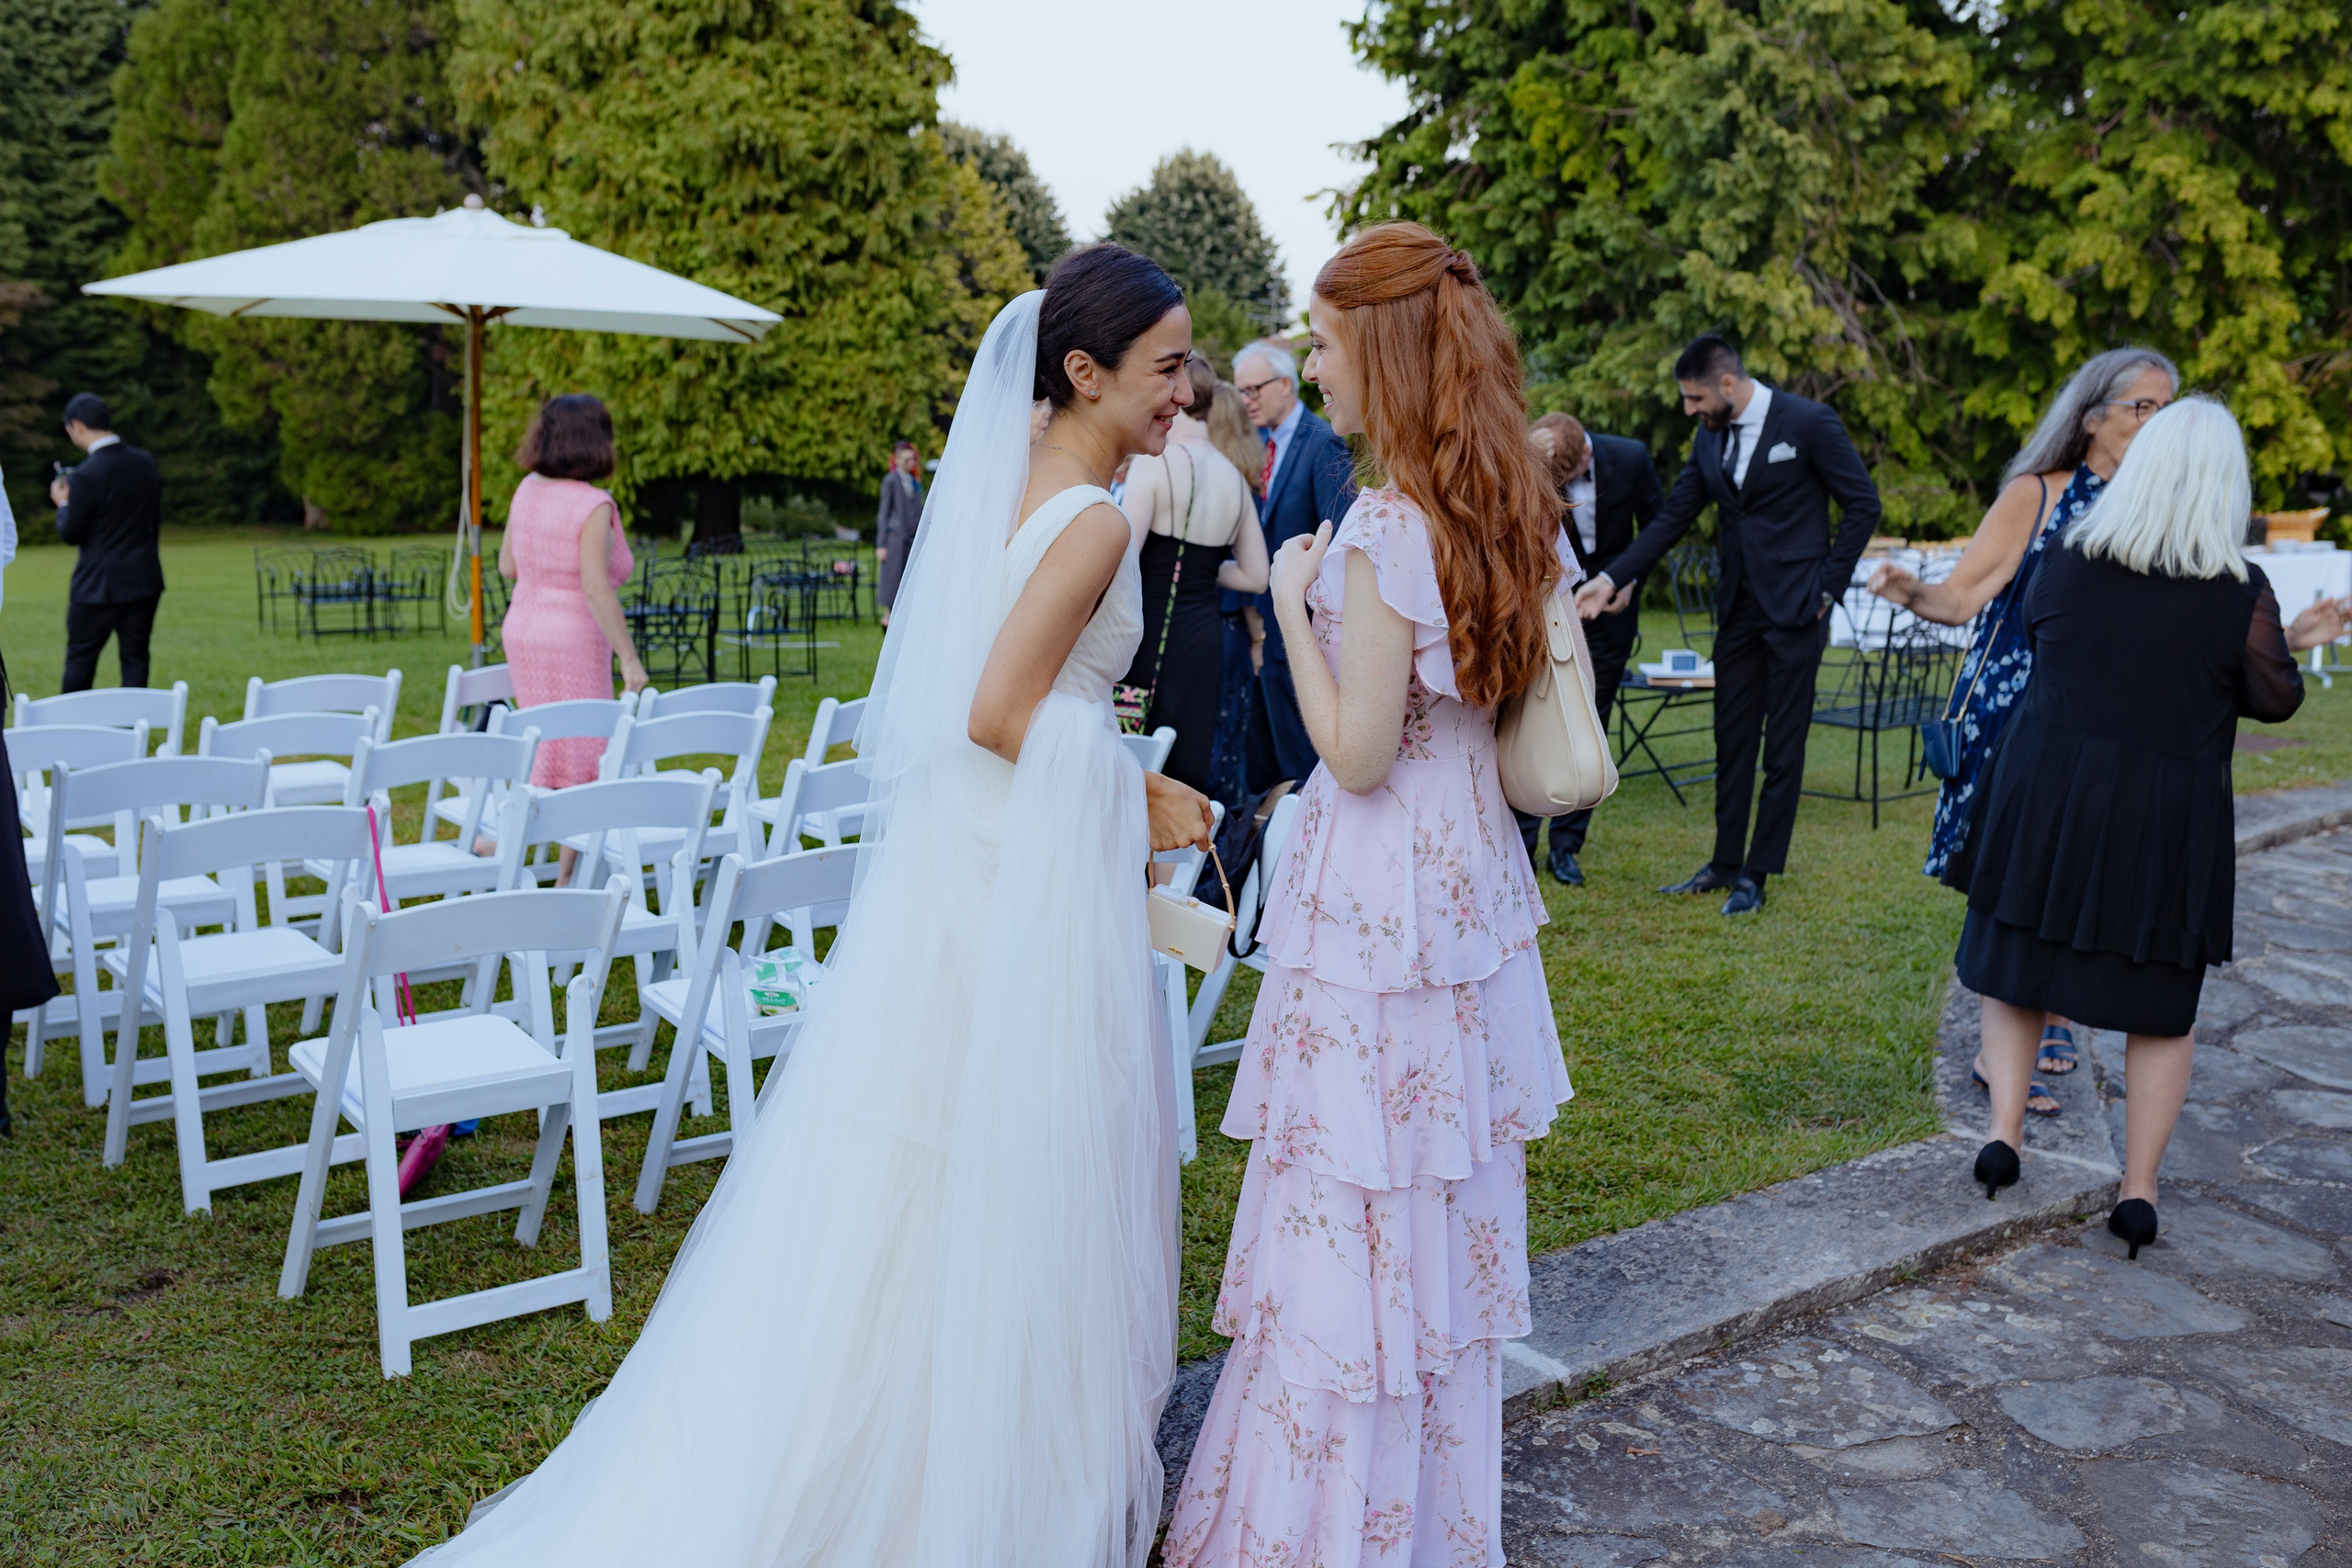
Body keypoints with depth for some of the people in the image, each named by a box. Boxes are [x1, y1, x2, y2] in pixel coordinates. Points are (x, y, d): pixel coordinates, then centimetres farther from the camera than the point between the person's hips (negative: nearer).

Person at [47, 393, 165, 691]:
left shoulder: (86, 475, -17)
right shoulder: (147, 464, 1)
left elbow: (70, 533, -10)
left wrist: (63, 504, 9)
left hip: (99, 585, -5)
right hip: (145, 580, 5)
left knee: (80, 659, 9)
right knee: (135, 658, 8)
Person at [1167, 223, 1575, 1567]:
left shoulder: (1389, 526, -19)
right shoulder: (1517, 513, 7)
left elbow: (1358, 755, -19)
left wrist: (1294, 610, -10)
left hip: (1378, 892, -9)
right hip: (1474, 874, 9)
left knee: (1353, 1217, 4)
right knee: (1451, 1210, 18)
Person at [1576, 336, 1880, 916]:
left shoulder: (1809, 422, -10)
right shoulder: (1710, 438, 8)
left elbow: (1863, 505, -6)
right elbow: (1672, 517, 10)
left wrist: (1827, 587, -8)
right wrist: (1611, 578, 2)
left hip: (1794, 608, -6)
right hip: (1739, 607, 6)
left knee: (1783, 745, 1)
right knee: (1732, 738, 11)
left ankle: (1756, 875, 8)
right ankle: (1725, 863, 21)